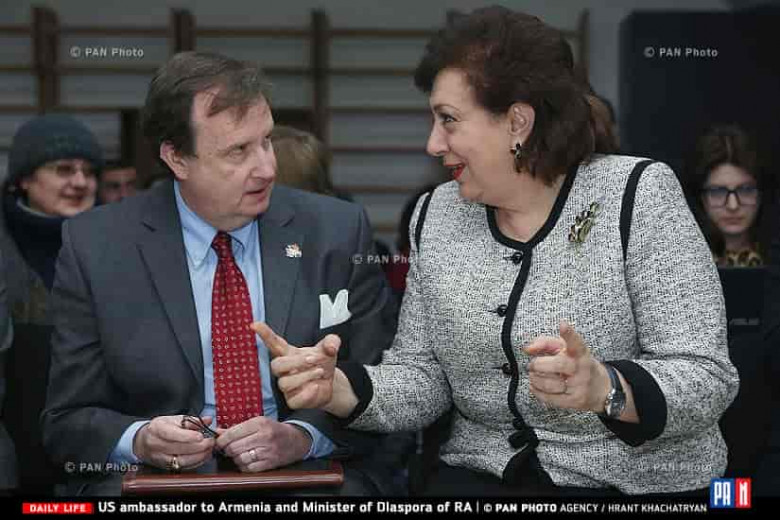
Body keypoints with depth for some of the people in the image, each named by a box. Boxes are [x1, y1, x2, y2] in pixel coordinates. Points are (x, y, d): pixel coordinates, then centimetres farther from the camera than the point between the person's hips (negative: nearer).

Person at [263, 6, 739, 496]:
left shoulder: (639, 195, -8)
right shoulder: (436, 217, 7)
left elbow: (708, 380, -13)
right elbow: (423, 374, 8)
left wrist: (605, 388, -31)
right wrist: (340, 388, -11)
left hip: (641, 481, -2)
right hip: (481, 478, 3)